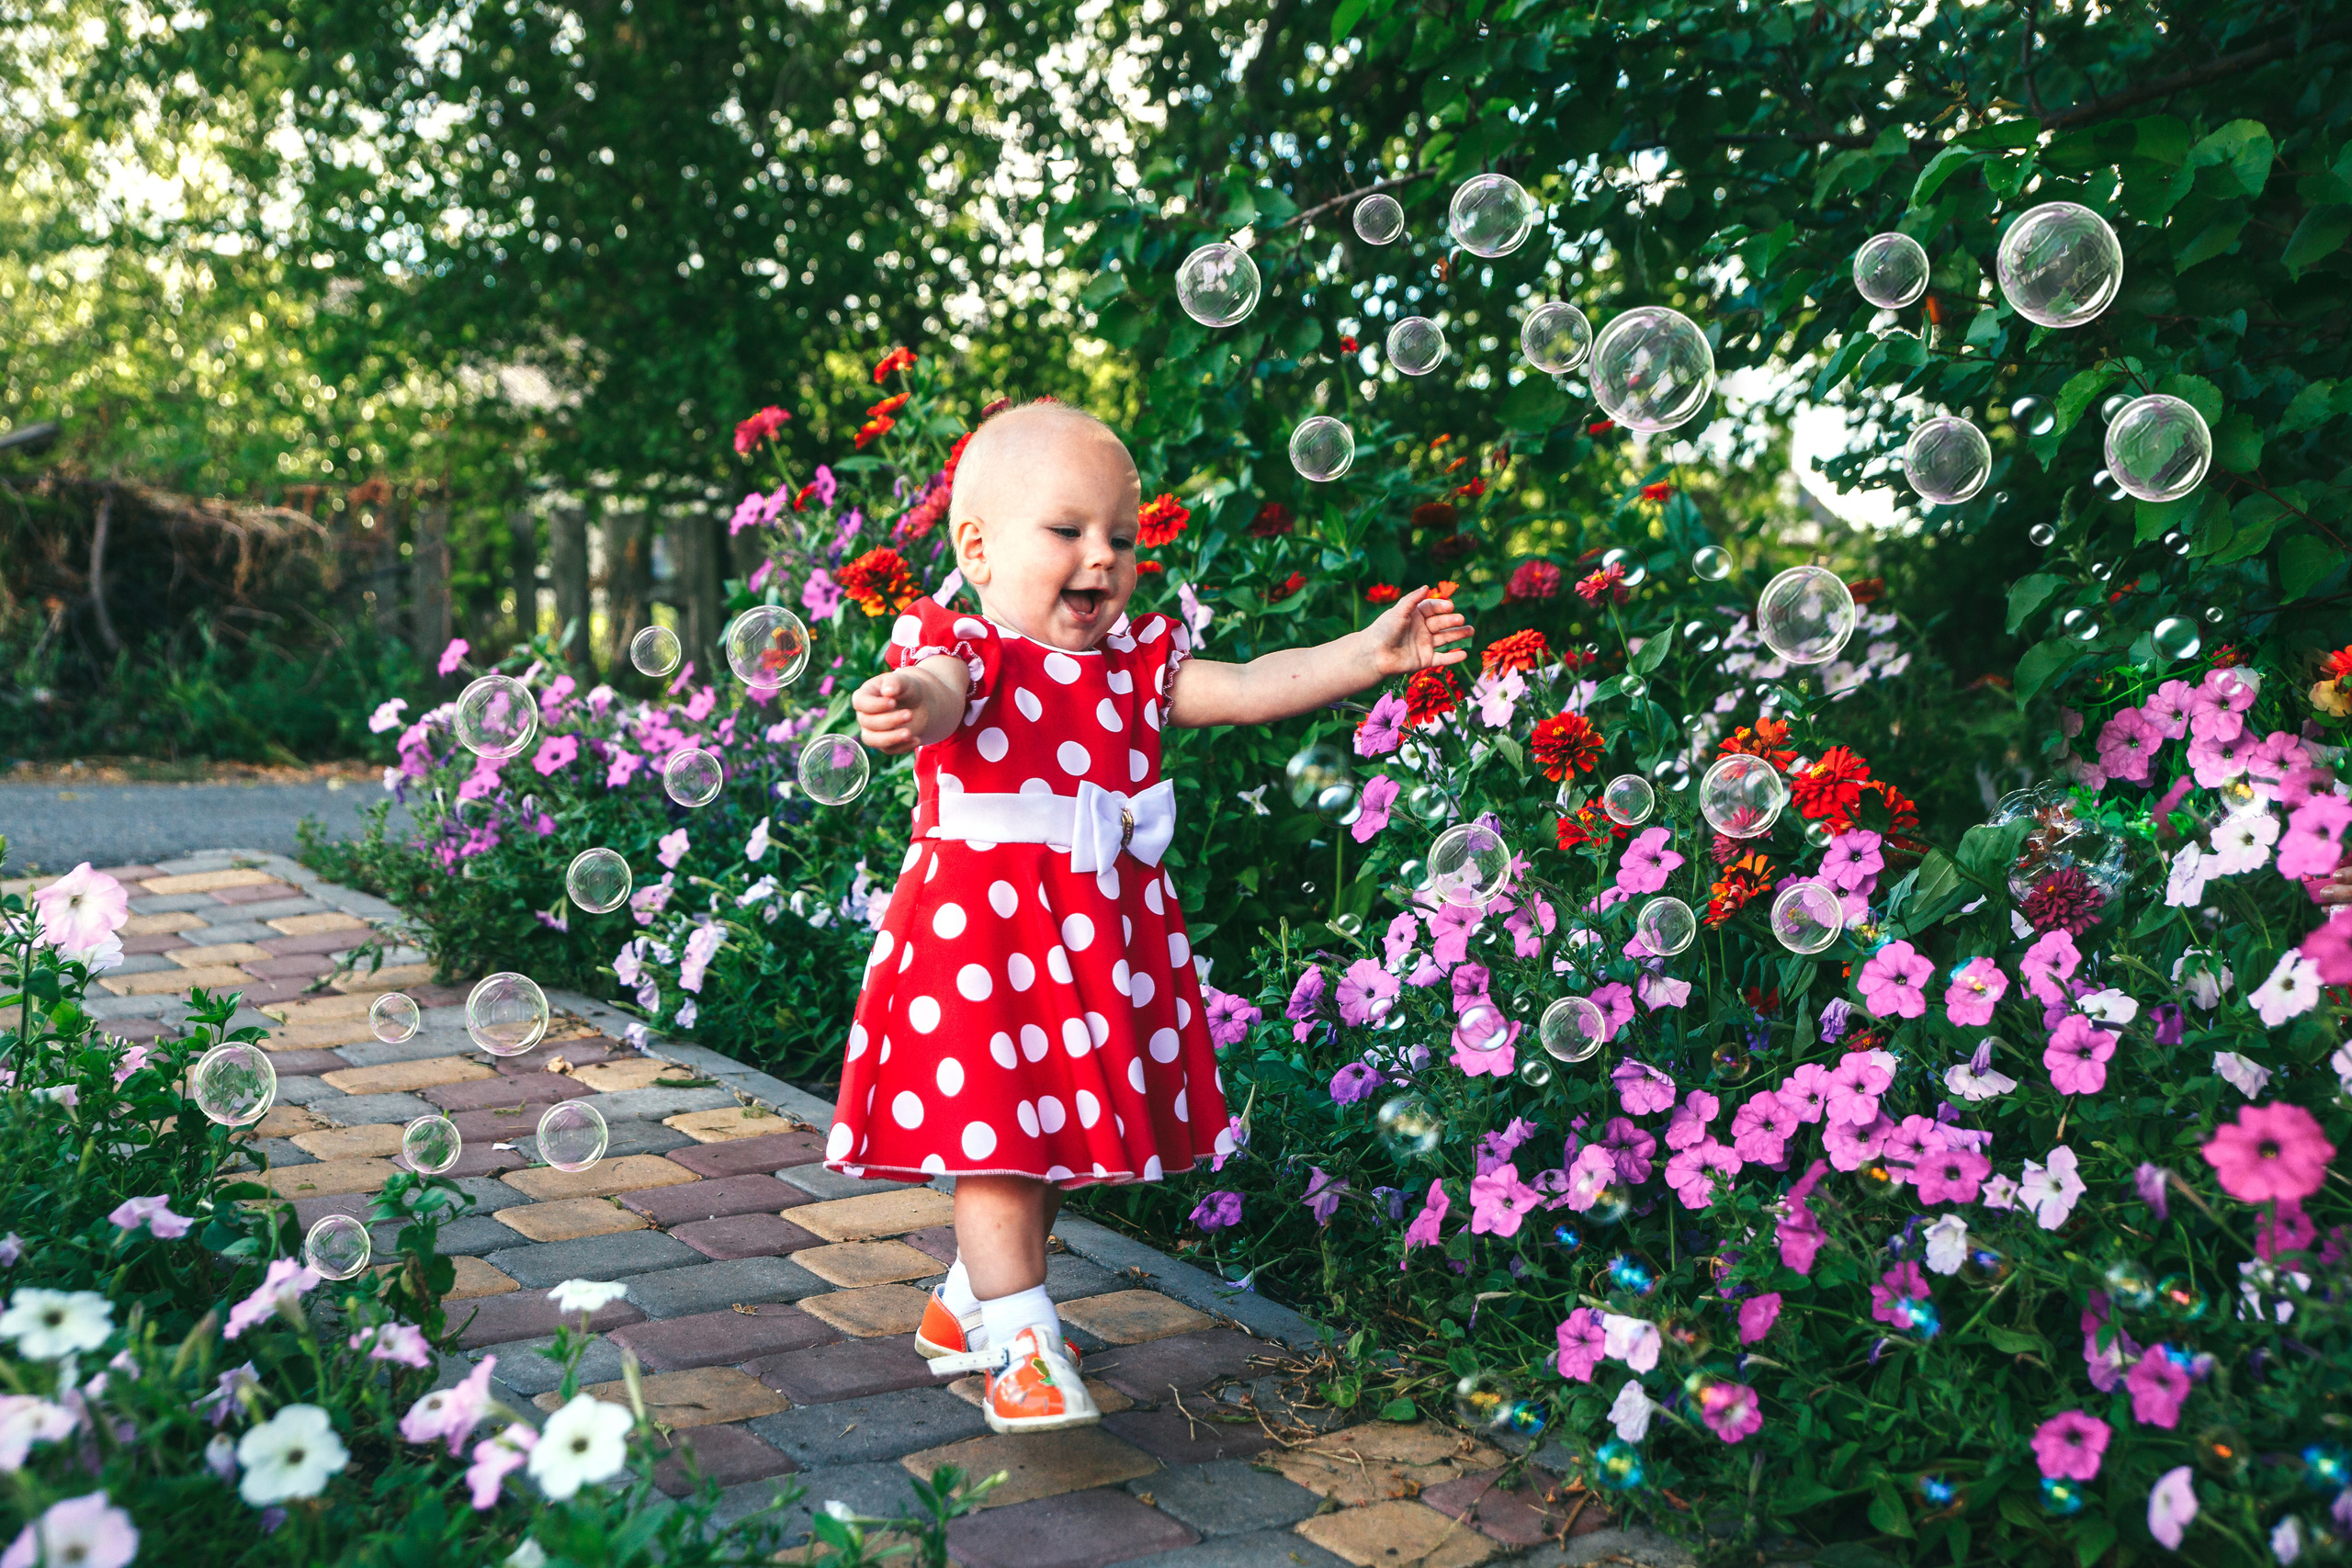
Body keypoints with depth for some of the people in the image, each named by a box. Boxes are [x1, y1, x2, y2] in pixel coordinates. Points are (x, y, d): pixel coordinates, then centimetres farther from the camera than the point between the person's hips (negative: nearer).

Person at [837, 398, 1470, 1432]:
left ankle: (966, 1306, 34)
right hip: (982, 930, -7)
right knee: (994, 1132, -7)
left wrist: (1371, 653, 0)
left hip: (1106, 935, 7)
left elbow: (1248, 689, 8)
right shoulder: (965, 648, -9)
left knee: (1056, 1132, 16)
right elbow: (937, 692, -31)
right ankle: (1021, 1344, 3)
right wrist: (906, 708, -56)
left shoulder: (1134, 664, 10)